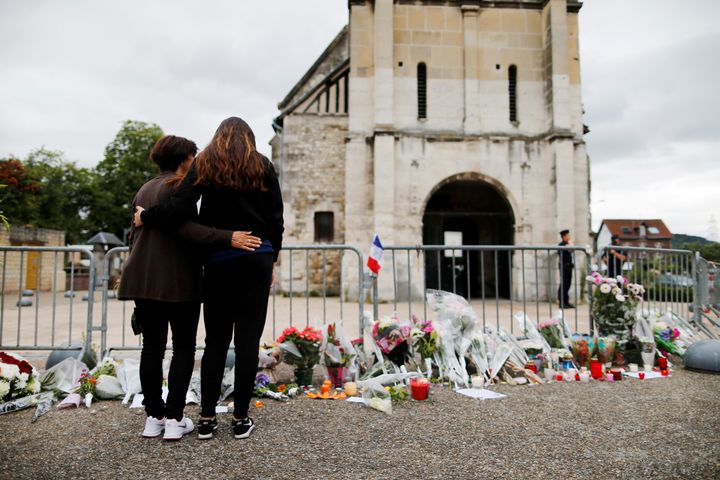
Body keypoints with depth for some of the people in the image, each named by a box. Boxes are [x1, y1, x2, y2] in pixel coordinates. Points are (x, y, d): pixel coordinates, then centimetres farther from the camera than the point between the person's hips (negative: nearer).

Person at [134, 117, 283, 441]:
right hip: (257, 258, 0)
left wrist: (145, 217, 8)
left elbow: (179, 209, -8)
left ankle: (207, 419, 14)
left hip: (219, 260, 0)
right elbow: (276, 217, 5)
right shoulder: (262, 165, 7)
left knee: (216, 340, 9)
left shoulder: (204, 164, 5)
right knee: (248, 339, 3)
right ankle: (241, 419, 10)